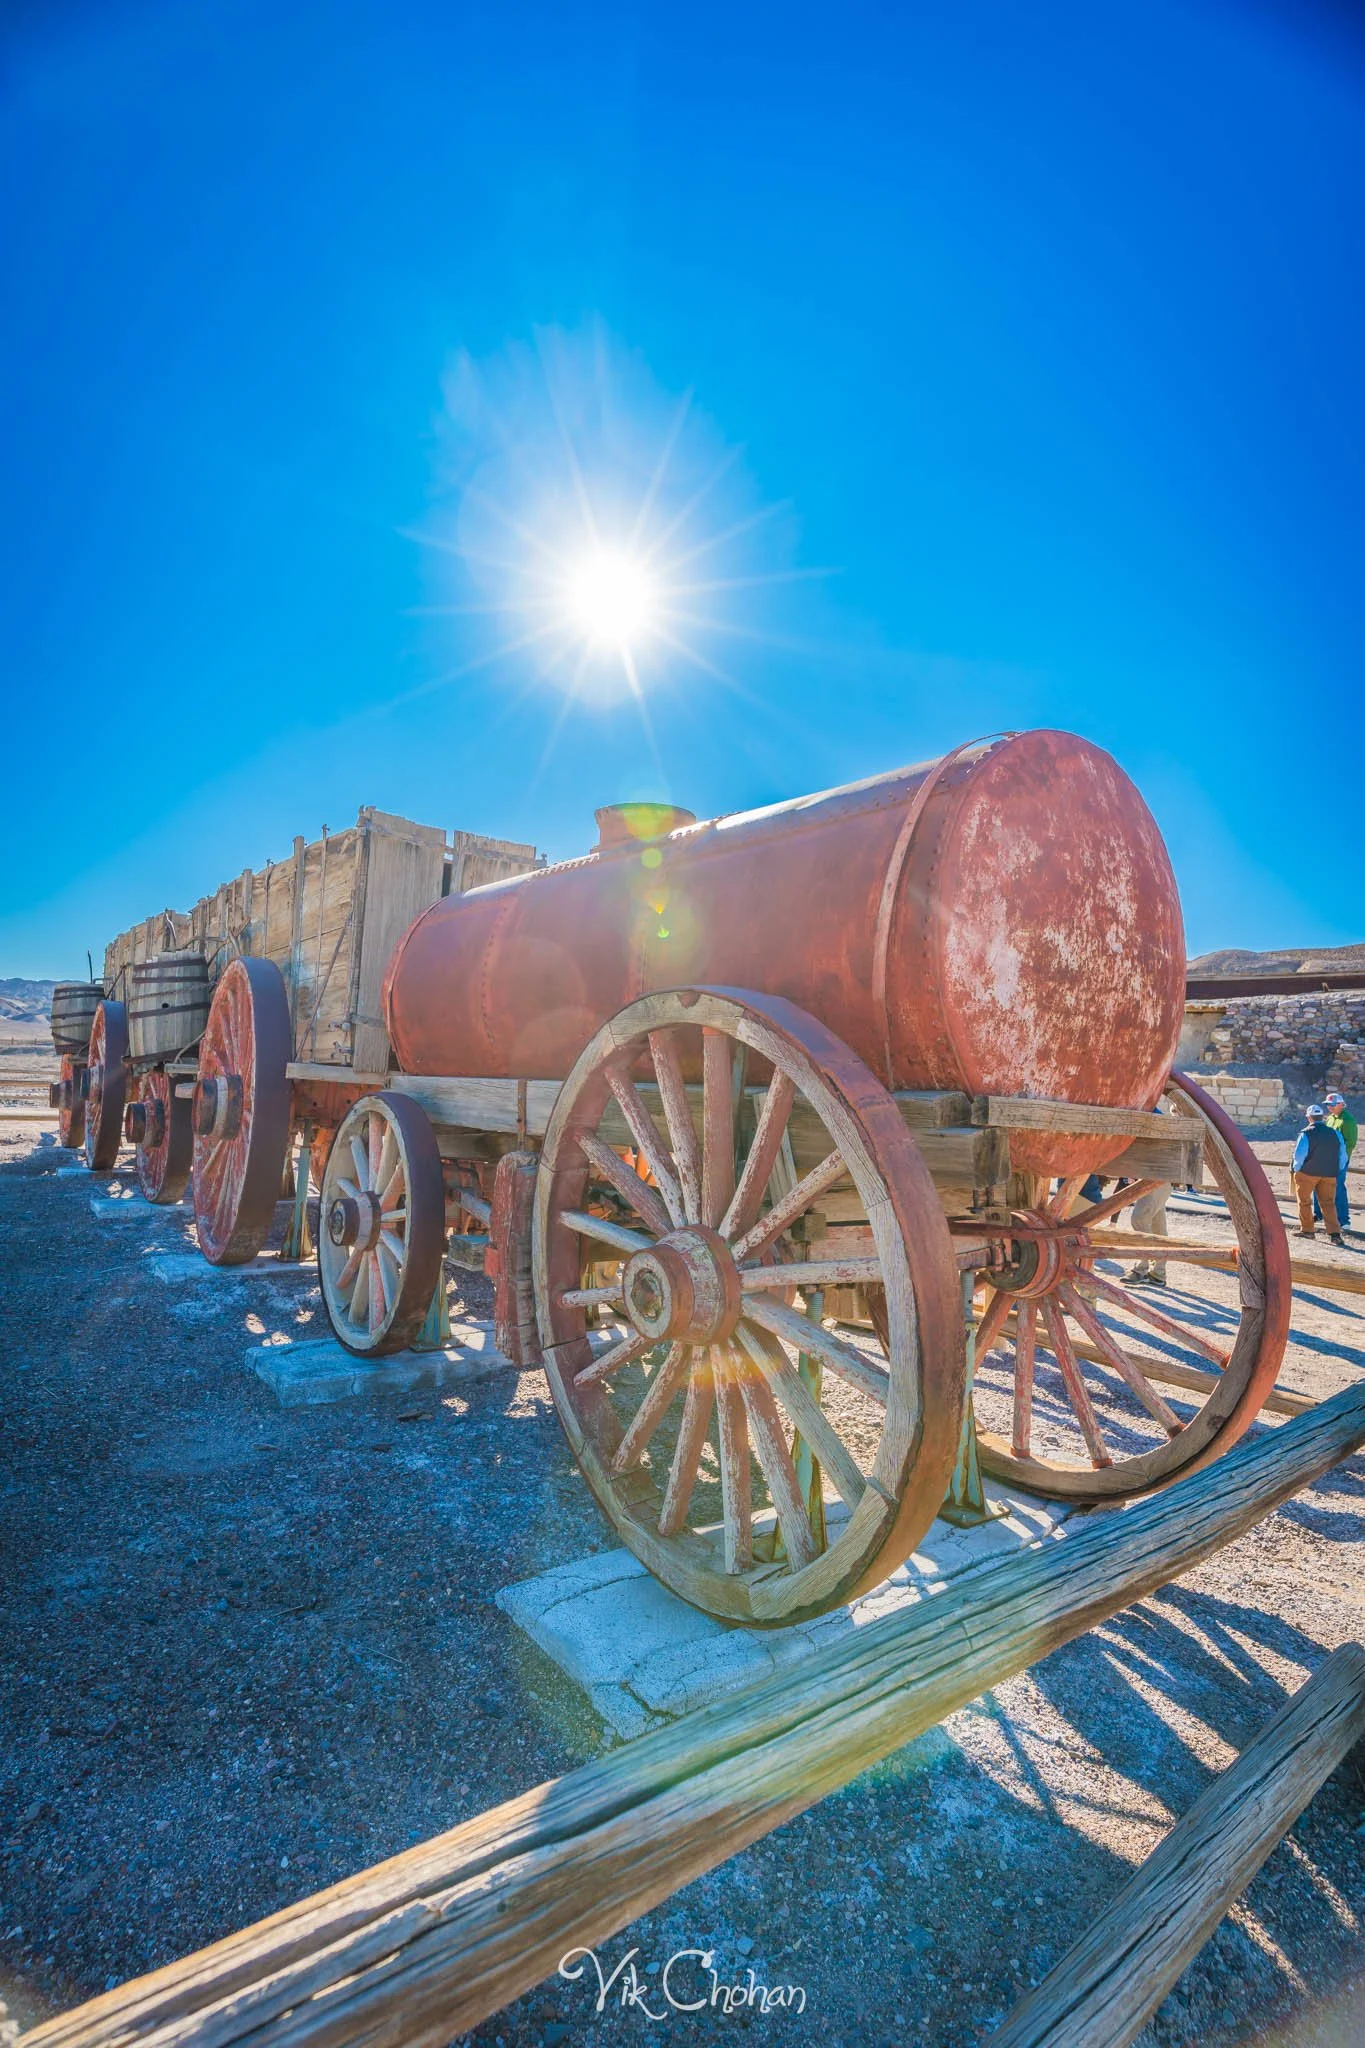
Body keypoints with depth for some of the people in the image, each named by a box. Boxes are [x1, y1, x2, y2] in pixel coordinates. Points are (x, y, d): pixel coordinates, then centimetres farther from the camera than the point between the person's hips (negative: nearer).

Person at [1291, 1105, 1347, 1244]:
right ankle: (1335, 1232, 0)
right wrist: (1337, 1172, 17)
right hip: (1329, 1175, 4)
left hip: (1307, 1173, -4)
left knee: (1304, 1202, 11)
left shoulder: (1306, 1134, -13)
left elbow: (1299, 1155, -14)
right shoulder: (1336, 1134, 2)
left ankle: (1307, 1229, 16)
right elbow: (1342, 1156, 7)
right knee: (1329, 1203, 10)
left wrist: (1295, 1169, 1)